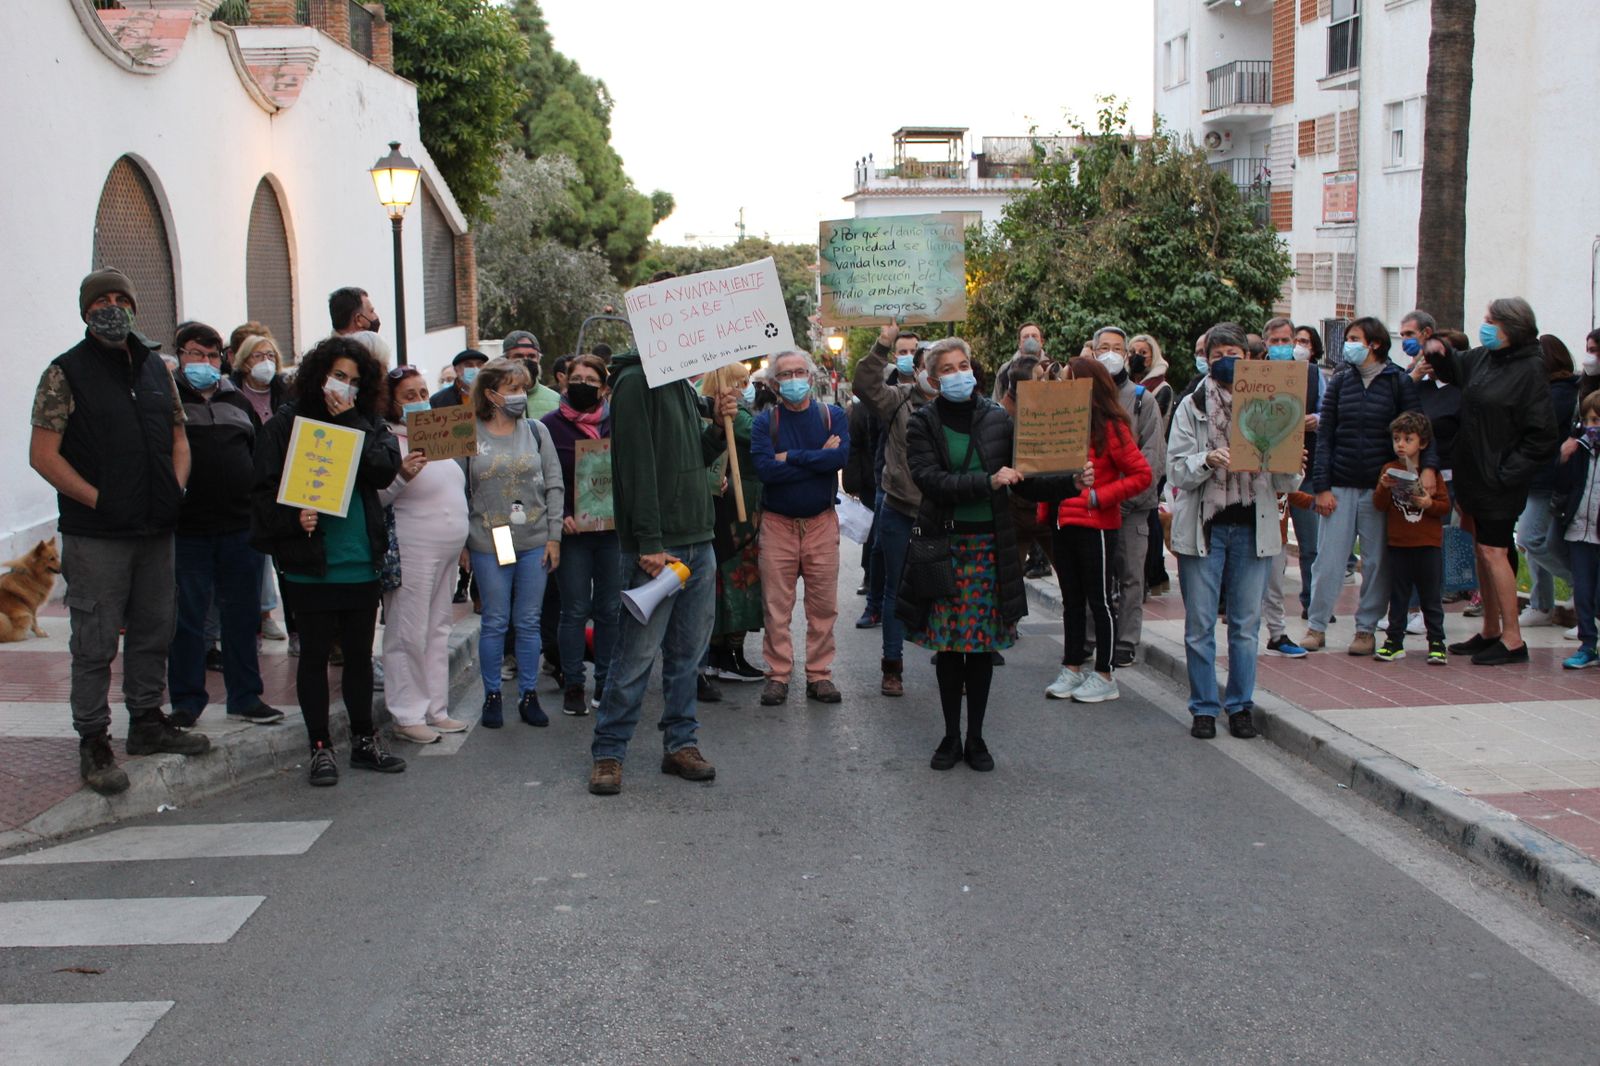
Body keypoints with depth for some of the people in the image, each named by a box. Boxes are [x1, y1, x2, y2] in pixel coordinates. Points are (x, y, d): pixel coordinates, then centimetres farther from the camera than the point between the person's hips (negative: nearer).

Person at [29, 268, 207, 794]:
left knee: (154, 630, 15)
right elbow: (43, 454, -10)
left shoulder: (156, 369, 12)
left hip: (156, 531, 6)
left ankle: (147, 721, 29)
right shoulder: (66, 372, -5)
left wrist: (176, 490, 2)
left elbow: (178, 438, 18)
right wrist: (99, 499, -15)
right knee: (95, 642, -1)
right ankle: (93, 742, 8)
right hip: (96, 534, -6)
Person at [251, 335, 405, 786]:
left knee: (359, 652, 13)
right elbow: (266, 489, -5)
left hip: (361, 561, 4)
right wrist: (294, 516, -22)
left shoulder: (368, 424, 8)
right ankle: (321, 747, 13)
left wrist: (350, 420, -13)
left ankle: (364, 740, 24)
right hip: (309, 562, -4)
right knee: (315, 654, 5)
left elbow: (386, 468, -9)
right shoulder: (285, 424, -2)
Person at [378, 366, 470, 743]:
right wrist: (401, 475, -34)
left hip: (447, 551, 8)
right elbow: (375, 497, -17)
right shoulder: (387, 439, -10)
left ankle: (436, 709, 21)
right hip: (411, 551, -8)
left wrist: (461, 542, 21)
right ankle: (408, 716, 3)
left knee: (439, 629, 13)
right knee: (409, 633, -4)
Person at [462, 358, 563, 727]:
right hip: (488, 544, -2)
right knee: (495, 622, 4)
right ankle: (492, 696, 15)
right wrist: (462, 544, -3)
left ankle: (528, 694, 16)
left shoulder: (536, 430, 6)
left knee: (529, 622, 7)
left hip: (535, 543, 2)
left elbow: (555, 485, 6)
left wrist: (554, 536, 0)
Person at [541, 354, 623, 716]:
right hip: (573, 531, -2)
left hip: (613, 527, 2)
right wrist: (560, 516, -13)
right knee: (575, 610, 1)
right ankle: (573, 686, 10)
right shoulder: (551, 425, 1)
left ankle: (606, 683, 16)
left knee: (610, 608, 6)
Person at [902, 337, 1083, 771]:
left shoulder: (996, 418, 5)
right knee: (947, 644, 4)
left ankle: (975, 737, 17)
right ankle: (951, 736, 18)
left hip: (990, 544, 1)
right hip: (943, 543, -1)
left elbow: (1025, 481, 4)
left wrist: (1072, 483, -12)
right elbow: (932, 480, -14)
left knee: (983, 644, 5)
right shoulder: (922, 424, 0)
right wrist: (989, 481, -23)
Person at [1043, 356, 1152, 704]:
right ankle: (1072, 669, 22)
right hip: (1064, 522, 7)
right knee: (1071, 600, 14)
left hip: (1094, 525, -7)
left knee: (1099, 600, 1)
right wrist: (1046, 508, 1)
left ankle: (1104, 677, 9)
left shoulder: (1110, 427, -10)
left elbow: (1142, 474, -12)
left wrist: (1097, 497, -17)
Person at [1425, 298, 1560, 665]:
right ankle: (1490, 632, 25)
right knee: (1482, 551, 14)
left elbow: (1542, 436, -16)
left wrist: (1507, 473, -17)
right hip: (1474, 474, 8)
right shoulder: (1482, 358, 6)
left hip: (1499, 481, -8)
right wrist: (1439, 355, 6)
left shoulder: (1530, 370, -15)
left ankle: (1513, 640, 2)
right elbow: (1453, 370, 28)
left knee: (1493, 552, -7)